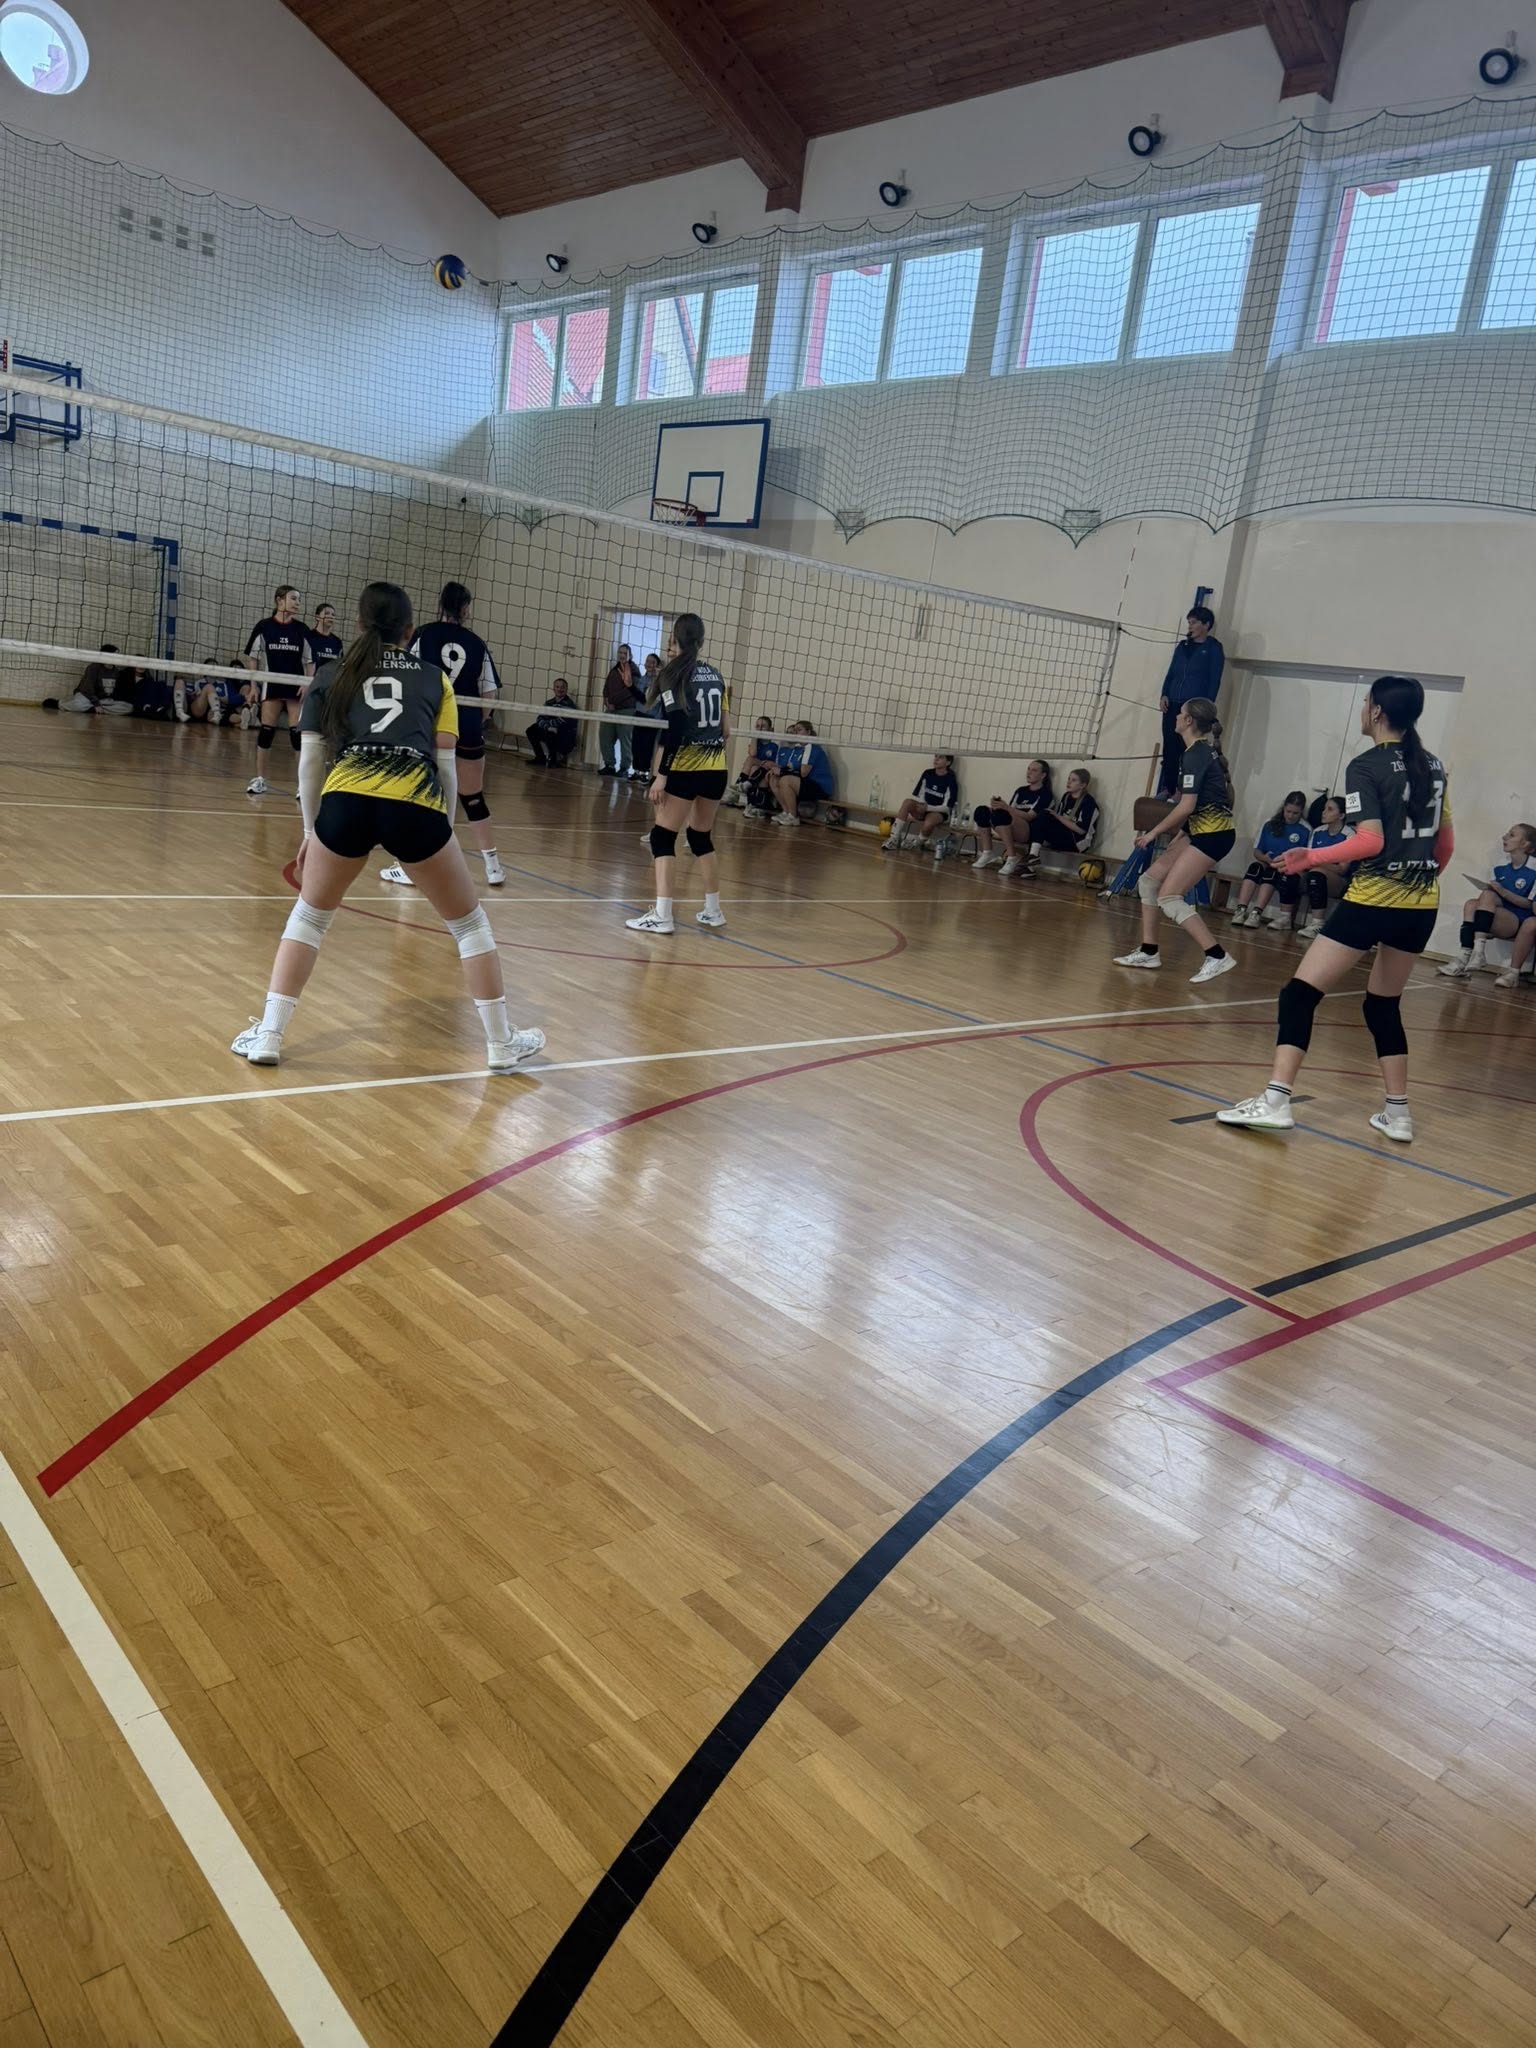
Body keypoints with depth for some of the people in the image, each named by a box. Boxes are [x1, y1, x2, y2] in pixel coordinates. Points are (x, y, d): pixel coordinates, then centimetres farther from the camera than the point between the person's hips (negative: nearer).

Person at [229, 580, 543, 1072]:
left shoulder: (332, 675, 22)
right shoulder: (434, 679, 20)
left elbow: (310, 760, 16)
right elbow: (445, 766, 12)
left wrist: (311, 832, 23)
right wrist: (443, 828, 22)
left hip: (345, 800, 1)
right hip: (416, 805, -1)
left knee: (308, 916, 24)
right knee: (470, 923, 18)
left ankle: (268, 1035, 20)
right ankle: (502, 1044, 22)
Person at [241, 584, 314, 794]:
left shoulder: (301, 629, 2)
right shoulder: (263, 627, -1)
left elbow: (310, 661, 7)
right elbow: (252, 657, 5)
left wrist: (308, 684, -6)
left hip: (296, 686, 0)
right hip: (272, 684, 0)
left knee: (298, 731, -3)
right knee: (267, 729, 1)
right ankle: (259, 779, 9)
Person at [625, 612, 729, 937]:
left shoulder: (675, 673, -9)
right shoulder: (715, 674, 9)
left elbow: (675, 729, -16)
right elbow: (726, 729, 11)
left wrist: (661, 775, -15)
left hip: (685, 769, -6)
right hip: (716, 769, 6)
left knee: (663, 838, -1)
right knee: (702, 838, 19)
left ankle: (661, 916, -8)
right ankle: (713, 912, 24)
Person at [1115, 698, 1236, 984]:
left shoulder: (1195, 754, -15)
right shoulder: (1205, 749, 13)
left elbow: (1186, 806, -19)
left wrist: (1154, 832, -10)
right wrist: (1182, 832, 17)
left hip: (1213, 834, -10)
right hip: (1203, 831, 10)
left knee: (1169, 898, -13)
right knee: (1149, 880, 11)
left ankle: (1217, 957, -14)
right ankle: (1148, 952, 16)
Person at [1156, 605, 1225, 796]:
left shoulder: (1214, 648, 1)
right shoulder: (1182, 646, 17)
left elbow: (1215, 680, -4)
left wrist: (1207, 705, -13)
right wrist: (1164, 695, 2)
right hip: (1172, 706, 5)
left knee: (1188, 751, -9)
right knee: (1169, 750, 2)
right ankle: (1166, 790, 7)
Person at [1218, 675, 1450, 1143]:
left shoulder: (1366, 767, -8)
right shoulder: (1434, 765, 11)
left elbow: (1371, 841, -18)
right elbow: (1446, 843, 16)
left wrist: (1315, 857, -11)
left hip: (1372, 899, -7)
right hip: (1421, 904, 7)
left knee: (1300, 994, -4)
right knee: (1384, 1004, 20)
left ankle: (1275, 1100, -14)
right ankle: (1397, 1113, 20)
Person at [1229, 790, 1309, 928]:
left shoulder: (1306, 830, 0)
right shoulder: (1270, 824, 10)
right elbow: (1257, 851, 11)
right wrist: (1265, 858, -11)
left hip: (1290, 872, -3)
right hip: (1266, 864, 3)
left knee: (1271, 873, -35)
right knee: (1255, 867, -31)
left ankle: (1256, 913, -45)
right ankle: (1240, 910, -42)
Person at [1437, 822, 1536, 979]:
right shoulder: (1502, 866, 11)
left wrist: (1503, 892, -20)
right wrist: (1489, 888, -7)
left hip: (1519, 923, -6)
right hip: (1495, 924, 6)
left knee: (1488, 895, -28)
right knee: (1471, 903, -23)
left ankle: (1478, 952, -37)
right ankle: (1464, 957, -35)